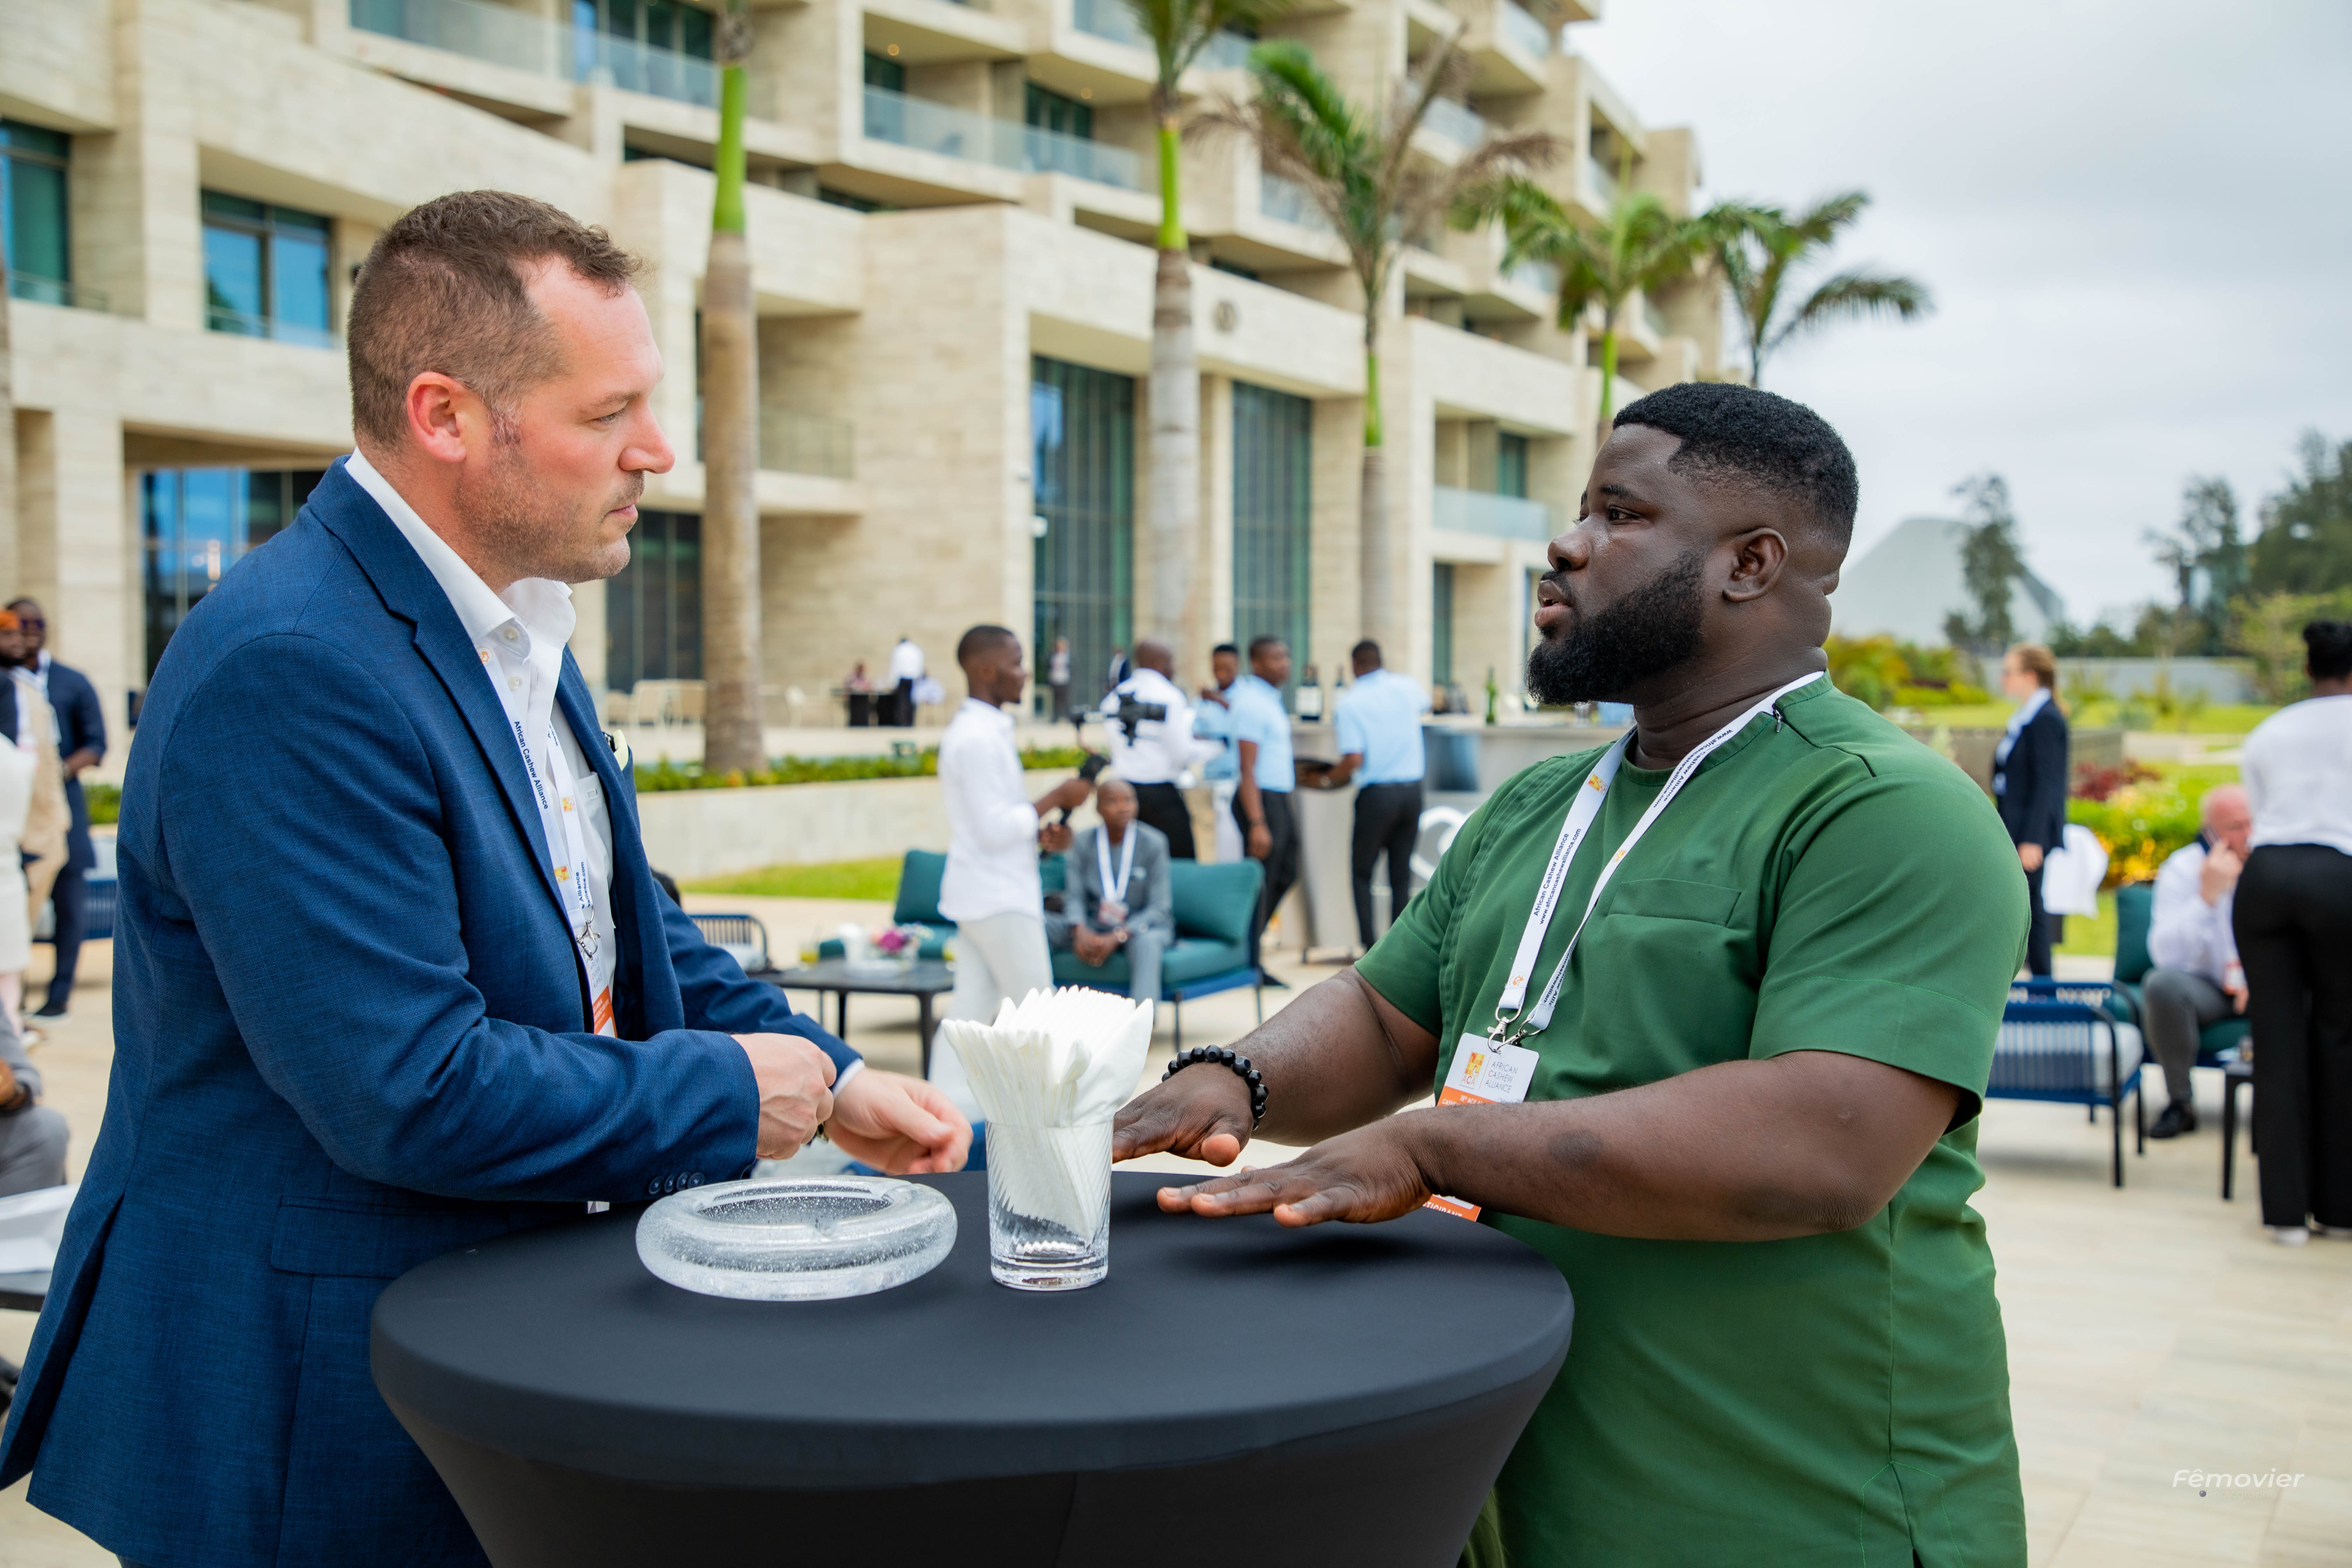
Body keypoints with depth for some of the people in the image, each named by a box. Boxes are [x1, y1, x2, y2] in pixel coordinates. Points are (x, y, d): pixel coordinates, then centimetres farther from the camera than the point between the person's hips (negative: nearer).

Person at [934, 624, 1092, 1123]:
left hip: (977, 894, 10)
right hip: (1000, 897, -10)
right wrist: (1057, 797, -15)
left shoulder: (978, 729, 14)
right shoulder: (979, 738, -19)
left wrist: (1041, 833, 7)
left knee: (972, 1006, 9)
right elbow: (994, 829, -22)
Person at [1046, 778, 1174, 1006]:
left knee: (1146, 942, -41)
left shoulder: (1153, 843, -7)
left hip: (1142, 926, -3)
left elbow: (1159, 908, -11)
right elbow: (1074, 898, -4)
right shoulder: (1083, 843, 2)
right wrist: (1080, 932, -27)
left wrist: (1116, 938, -25)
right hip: (1093, 929, 3)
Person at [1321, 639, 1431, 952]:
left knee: (1362, 872, 9)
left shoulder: (1351, 702, -8)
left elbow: (1354, 760, -15)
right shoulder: (1407, 686, 5)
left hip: (1377, 794, -4)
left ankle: (1371, 945, 1)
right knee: (1401, 873, 10)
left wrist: (1329, 780, 3)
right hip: (1412, 791, 4)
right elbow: (1425, 703, 31)